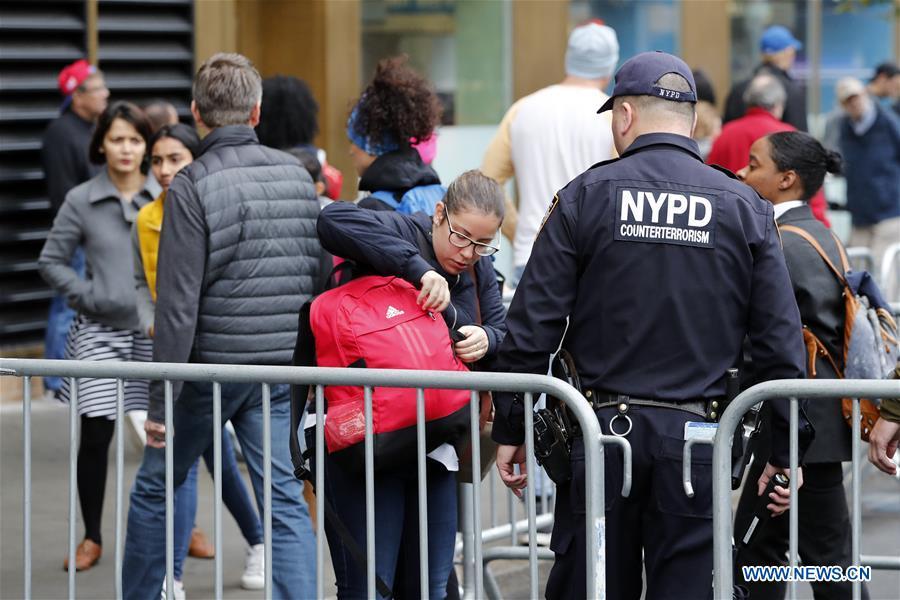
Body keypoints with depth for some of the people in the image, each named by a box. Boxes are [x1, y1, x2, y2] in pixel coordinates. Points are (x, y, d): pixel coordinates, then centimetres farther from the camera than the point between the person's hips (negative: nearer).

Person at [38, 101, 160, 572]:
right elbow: (51, 261, 7)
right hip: (100, 332, 0)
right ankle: (91, 537, 10)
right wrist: (88, 296, -5)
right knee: (96, 431, -3)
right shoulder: (81, 201, 2)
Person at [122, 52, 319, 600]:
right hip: (285, 368, 4)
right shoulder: (298, 175, 5)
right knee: (285, 500, 3)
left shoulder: (192, 186, -12)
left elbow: (179, 303, -15)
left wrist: (160, 399, -11)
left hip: (213, 366, -4)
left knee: (155, 489, 14)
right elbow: (321, 276, 10)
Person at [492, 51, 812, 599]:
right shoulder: (745, 208, 4)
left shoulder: (586, 196, 0)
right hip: (696, 439, 1)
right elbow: (781, 340, 3)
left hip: (603, 430, -1)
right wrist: (785, 451, 10)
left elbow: (532, 325, -3)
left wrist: (511, 429, 5)